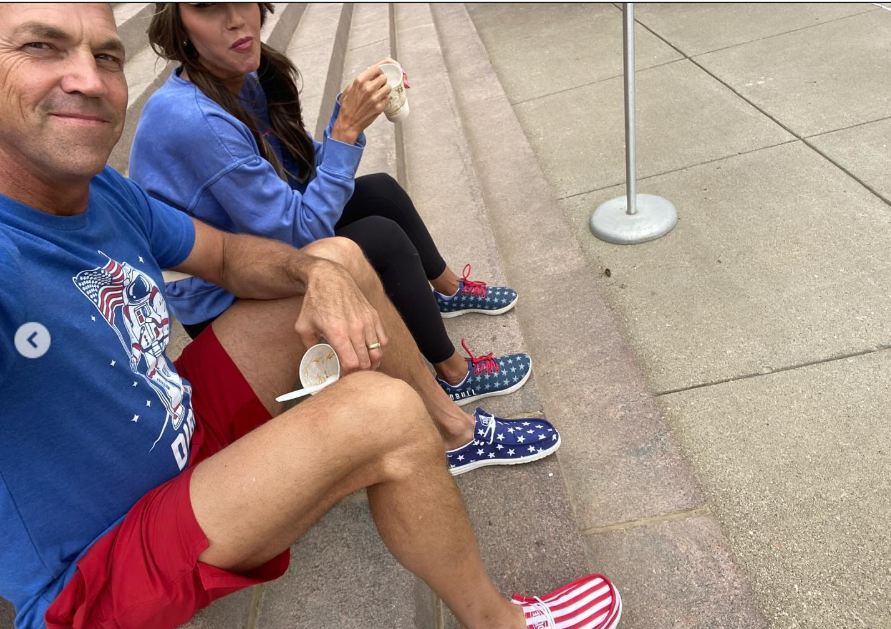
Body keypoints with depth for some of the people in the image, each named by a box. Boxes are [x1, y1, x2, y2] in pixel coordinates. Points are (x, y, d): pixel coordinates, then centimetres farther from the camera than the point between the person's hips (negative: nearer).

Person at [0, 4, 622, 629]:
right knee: (381, 412, -30)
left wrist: (317, 273, -14)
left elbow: (227, 253, 5)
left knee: (339, 258, 3)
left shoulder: (100, 187, -4)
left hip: (189, 430, 8)